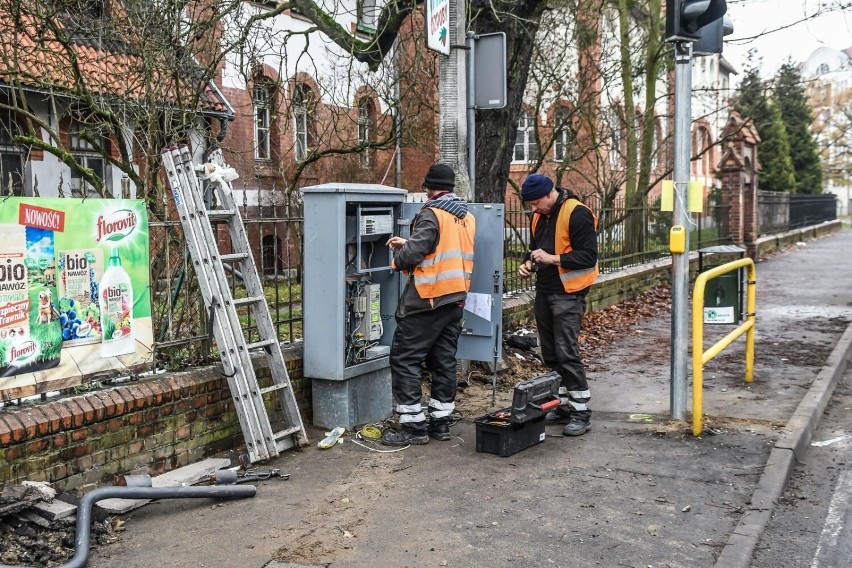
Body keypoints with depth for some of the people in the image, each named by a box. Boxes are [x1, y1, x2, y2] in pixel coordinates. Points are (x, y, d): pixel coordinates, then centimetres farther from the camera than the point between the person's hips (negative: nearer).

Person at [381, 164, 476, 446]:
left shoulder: (432, 213, -13)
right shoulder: (467, 216, 12)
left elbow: (413, 253, -21)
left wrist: (399, 256, 2)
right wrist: (408, 244, 18)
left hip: (428, 298, -8)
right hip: (456, 298, 8)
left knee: (404, 358, -1)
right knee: (444, 360, 13)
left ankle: (413, 425, -1)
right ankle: (441, 421, 18)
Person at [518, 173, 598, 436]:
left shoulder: (577, 214, -15)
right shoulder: (539, 217, 11)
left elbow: (588, 256, -18)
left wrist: (552, 258, -22)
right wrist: (529, 263, 5)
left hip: (567, 294, -8)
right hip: (544, 292, 8)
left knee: (567, 353, -9)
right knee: (550, 354, 12)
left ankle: (581, 412, 1)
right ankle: (563, 406, 23)